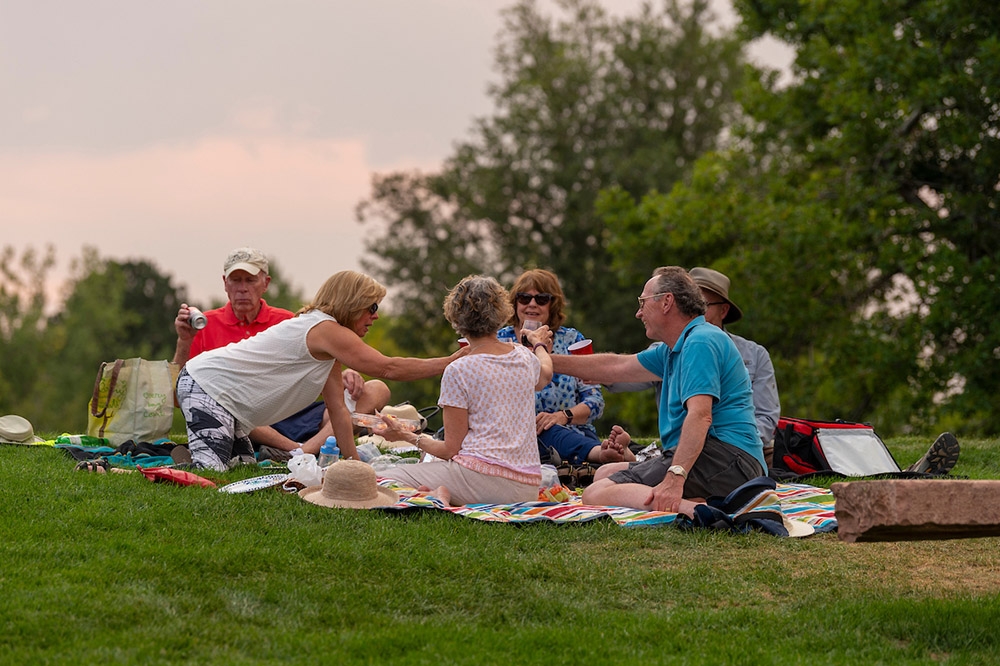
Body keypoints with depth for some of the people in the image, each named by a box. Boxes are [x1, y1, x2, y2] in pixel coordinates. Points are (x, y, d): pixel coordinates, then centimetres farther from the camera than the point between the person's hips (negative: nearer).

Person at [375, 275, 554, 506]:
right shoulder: (525, 357, 11)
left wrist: (406, 436, 12)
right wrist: (540, 344, 62)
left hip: (482, 475, -7)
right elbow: (545, 374, 40)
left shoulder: (459, 371, -5)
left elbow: (451, 450, -4)